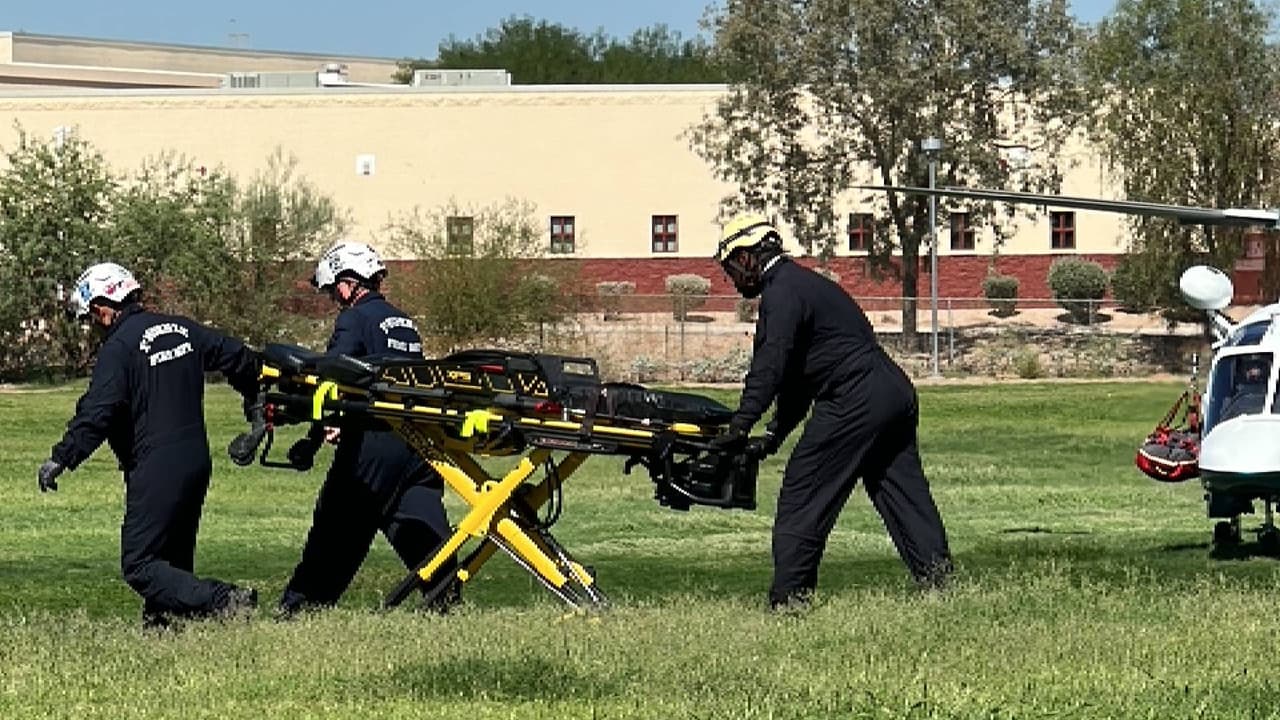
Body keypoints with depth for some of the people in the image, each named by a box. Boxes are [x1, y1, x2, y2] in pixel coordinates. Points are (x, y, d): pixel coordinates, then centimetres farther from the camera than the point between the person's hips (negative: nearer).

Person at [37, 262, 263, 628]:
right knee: (174, 559, 18)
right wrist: (253, 400, 37)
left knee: (140, 566, -7)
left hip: (155, 469, -8)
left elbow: (96, 415, -20)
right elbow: (240, 358, 19)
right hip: (198, 461, 8)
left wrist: (60, 459, -14)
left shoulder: (119, 347, -12)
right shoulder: (182, 328, 10)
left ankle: (222, 601, -20)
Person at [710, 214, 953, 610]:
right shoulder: (803, 283, 25)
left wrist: (739, 427, -19)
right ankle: (937, 575, 7)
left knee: (803, 493, -4)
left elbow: (770, 366, -18)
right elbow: (798, 372, 27)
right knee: (902, 489, 11)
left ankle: (789, 594, -4)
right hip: (895, 392, 10)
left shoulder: (782, 294, -7)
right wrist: (774, 435, 24)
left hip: (853, 402, -10)